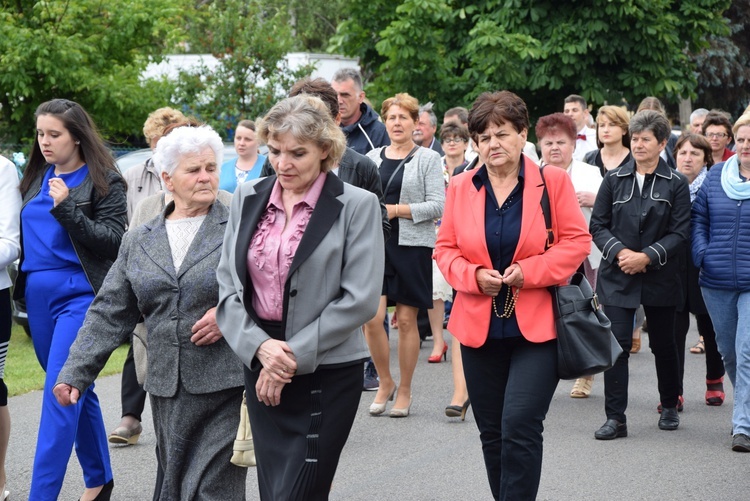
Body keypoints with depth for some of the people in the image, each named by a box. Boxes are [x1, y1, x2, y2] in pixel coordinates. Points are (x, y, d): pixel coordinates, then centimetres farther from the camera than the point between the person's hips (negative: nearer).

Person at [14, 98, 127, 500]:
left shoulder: (103, 181, -5)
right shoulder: (38, 177, 12)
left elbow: (114, 241, -12)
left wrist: (66, 209, -20)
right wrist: (23, 284, 10)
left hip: (79, 296, -7)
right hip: (38, 296, 7)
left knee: (59, 394, -12)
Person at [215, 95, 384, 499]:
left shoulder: (357, 205, -6)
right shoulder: (248, 199, 7)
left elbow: (360, 299, -11)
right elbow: (228, 284, 5)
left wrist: (295, 355, -13)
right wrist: (259, 347, -11)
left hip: (327, 373, -5)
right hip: (261, 370, 5)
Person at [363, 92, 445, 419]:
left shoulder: (428, 159, 1)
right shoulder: (372, 158, 12)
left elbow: (438, 206, -6)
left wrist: (396, 210, -14)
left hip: (412, 245, -3)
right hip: (377, 245, 3)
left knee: (406, 319, 2)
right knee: (372, 317, -8)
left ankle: (405, 390, 15)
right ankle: (385, 382, 13)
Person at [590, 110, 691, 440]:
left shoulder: (675, 184, -1)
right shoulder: (614, 180, 4)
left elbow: (680, 233, -6)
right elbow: (598, 225, 3)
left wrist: (646, 257, -17)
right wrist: (620, 252, -14)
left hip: (660, 279, 0)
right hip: (617, 276, 0)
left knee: (663, 344, 12)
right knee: (617, 344, -8)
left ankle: (670, 406, 33)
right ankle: (616, 418, -5)